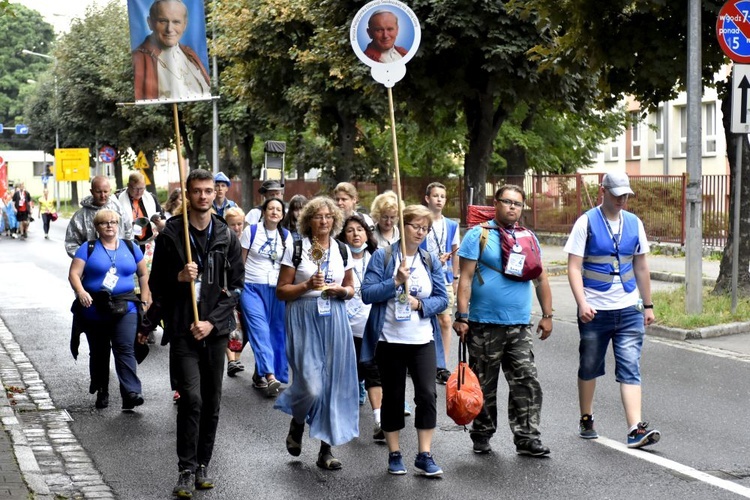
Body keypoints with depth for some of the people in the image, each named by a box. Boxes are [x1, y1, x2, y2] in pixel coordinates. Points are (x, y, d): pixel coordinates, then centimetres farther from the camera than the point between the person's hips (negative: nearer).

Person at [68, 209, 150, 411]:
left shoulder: (130, 248, 10)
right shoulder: (88, 249, 4)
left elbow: (143, 274, 17)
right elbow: (74, 274, -5)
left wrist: (145, 301, 9)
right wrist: (81, 292, -24)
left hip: (125, 309, 0)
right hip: (95, 310, 0)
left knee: (125, 349, -14)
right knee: (98, 353, 10)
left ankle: (131, 393, -22)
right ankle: (101, 393, 25)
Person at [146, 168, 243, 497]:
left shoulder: (227, 236, 6)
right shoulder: (170, 235, 1)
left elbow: (235, 285, 5)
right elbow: (156, 284, 5)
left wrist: (212, 321, -6)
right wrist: (179, 277, -16)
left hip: (215, 330, 3)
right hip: (182, 329, -3)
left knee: (211, 402, 8)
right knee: (191, 398, -14)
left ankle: (203, 466, 20)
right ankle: (186, 471, -6)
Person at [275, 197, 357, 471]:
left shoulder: (342, 250, 11)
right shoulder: (296, 249, -1)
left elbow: (350, 288, 20)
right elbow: (281, 291, 0)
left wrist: (341, 290, -2)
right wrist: (307, 286, -15)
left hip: (334, 319, 4)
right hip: (304, 318, -4)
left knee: (333, 383, 1)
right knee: (311, 385, -13)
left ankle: (326, 449, 12)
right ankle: (297, 425, 21)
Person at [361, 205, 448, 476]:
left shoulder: (431, 261, 7)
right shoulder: (383, 257, -3)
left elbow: (442, 298, 3)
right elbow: (367, 293, -10)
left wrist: (421, 304, -15)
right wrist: (396, 282, -21)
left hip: (423, 340, 2)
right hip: (390, 339, -2)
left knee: (427, 394, -5)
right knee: (393, 396, 7)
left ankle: (425, 455, 3)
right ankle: (394, 455, 18)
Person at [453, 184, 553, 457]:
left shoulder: (528, 238, 13)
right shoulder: (479, 235, -2)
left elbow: (541, 278, 18)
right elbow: (465, 278, -6)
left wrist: (547, 315, 13)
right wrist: (462, 316, -13)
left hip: (520, 326, 4)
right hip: (484, 325, -4)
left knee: (527, 383, -2)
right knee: (484, 386, 6)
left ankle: (527, 438, 4)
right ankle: (482, 435, 20)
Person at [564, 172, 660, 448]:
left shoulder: (634, 223, 8)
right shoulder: (586, 222, -5)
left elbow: (641, 267, 15)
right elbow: (574, 267, -9)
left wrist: (648, 305, 14)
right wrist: (582, 303, -20)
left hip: (629, 311, 3)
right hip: (595, 311, -2)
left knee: (630, 370, -6)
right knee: (589, 368, 11)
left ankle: (636, 429, -12)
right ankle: (586, 420, 29)